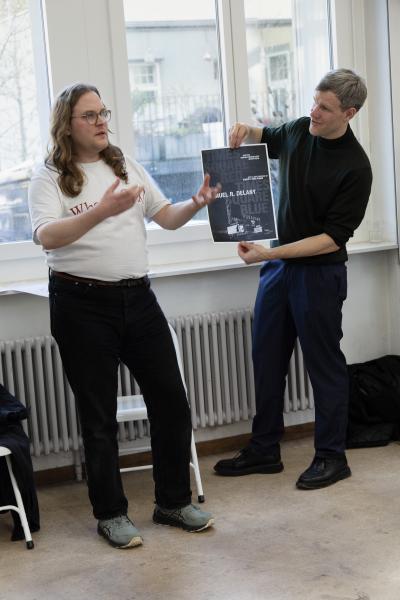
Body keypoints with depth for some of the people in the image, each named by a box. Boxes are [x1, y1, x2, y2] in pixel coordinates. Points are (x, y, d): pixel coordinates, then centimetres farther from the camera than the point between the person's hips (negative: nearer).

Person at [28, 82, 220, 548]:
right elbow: (47, 236, -20)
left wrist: (196, 204, -12)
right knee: (98, 414, 5)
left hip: (137, 298, 5)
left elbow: (166, 216, 9)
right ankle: (110, 514, 20)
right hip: (82, 304, -4)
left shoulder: (127, 167, 12)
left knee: (171, 399, 6)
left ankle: (174, 501, 23)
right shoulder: (49, 177, -4)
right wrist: (102, 211, -33)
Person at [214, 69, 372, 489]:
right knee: (267, 360, 11)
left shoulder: (355, 167, -17)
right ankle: (264, 450, 23)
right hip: (278, 264, 7)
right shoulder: (299, 131, 1)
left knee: (323, 363, 4)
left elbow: (333, 237, -20)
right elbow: (266, 139, 25)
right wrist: (246, 131, 2)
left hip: (319, 272, -7)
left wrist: (270, 252, -25)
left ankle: (331, 457, 17)